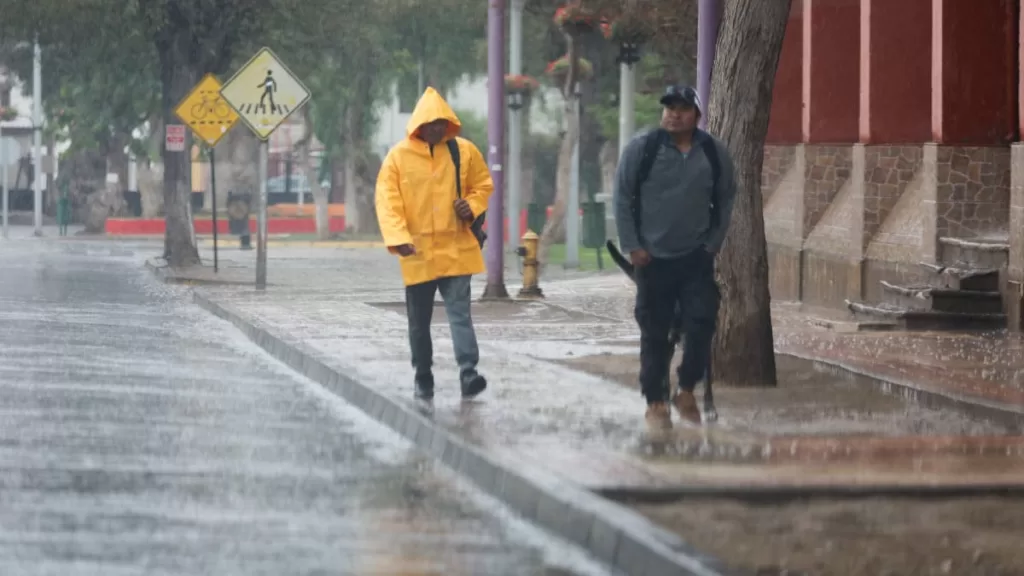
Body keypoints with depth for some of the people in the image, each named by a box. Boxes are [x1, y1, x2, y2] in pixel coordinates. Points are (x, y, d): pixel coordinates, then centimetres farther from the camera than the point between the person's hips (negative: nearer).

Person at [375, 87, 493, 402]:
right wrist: (398, 238, -18)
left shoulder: (465, 151, 2)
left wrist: (472, 206, -7)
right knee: (419, 320, 10)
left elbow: (483, 185, 14)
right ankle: (423, 379, 21)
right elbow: (387, 200, -6)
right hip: (417, 252, 0)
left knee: (459, 311, -11)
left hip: (456, 248, 0)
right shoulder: (399, 156, -4)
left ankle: (468, 371, -19)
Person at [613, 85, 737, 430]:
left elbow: (725, 200, 13)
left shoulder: (715, 153, 3)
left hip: (696, 259, 2)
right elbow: (623, 198, -1)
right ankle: (656, 403, 13)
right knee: (655, 333, 3)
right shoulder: (641, 149, -4)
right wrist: (632, 246, -5)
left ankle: (687, 392, 12)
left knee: (702, 325, -7)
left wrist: (714, 243, 5)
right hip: (653, 258, -2)